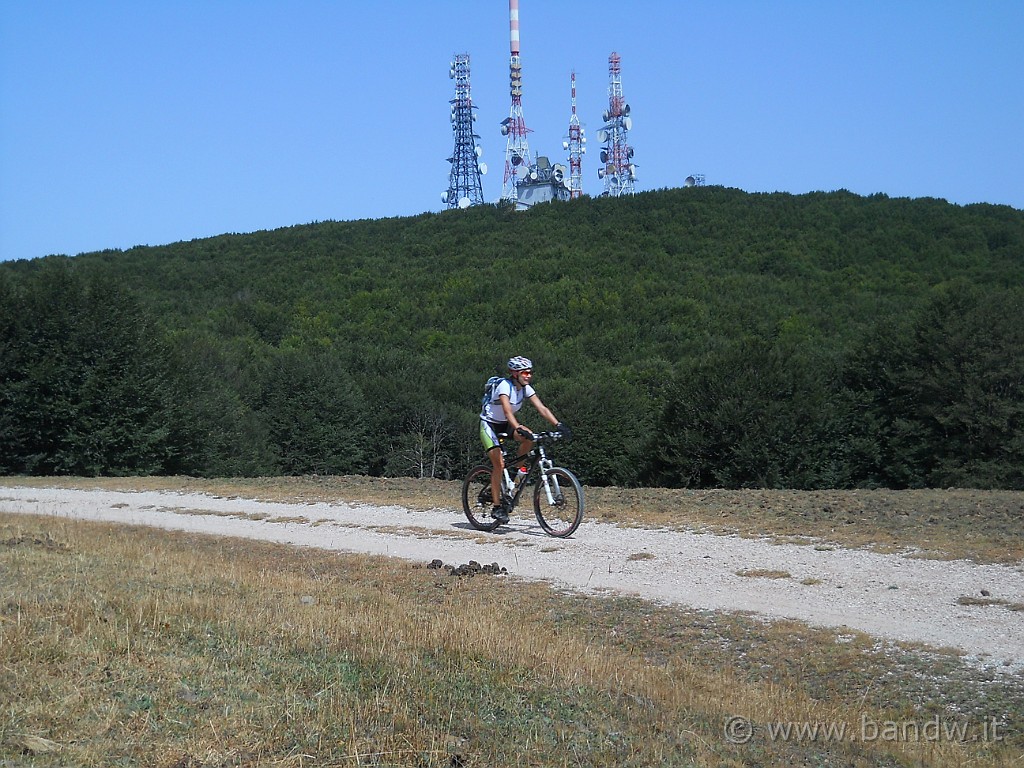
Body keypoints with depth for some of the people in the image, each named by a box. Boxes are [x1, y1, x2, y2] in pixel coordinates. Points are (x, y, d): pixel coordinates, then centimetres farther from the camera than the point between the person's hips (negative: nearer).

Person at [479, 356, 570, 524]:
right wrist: (519, 428, -55)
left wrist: (558, 424, -26)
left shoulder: (526, 389, -7)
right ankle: (497, 506, -8)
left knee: (530, 438, -23)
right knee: (499, 464, -16)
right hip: (489, 424, -6)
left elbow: (542, 408, -13)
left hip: (506, 424, 6)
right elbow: (507, 410, -41)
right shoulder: (504, 385, -27)